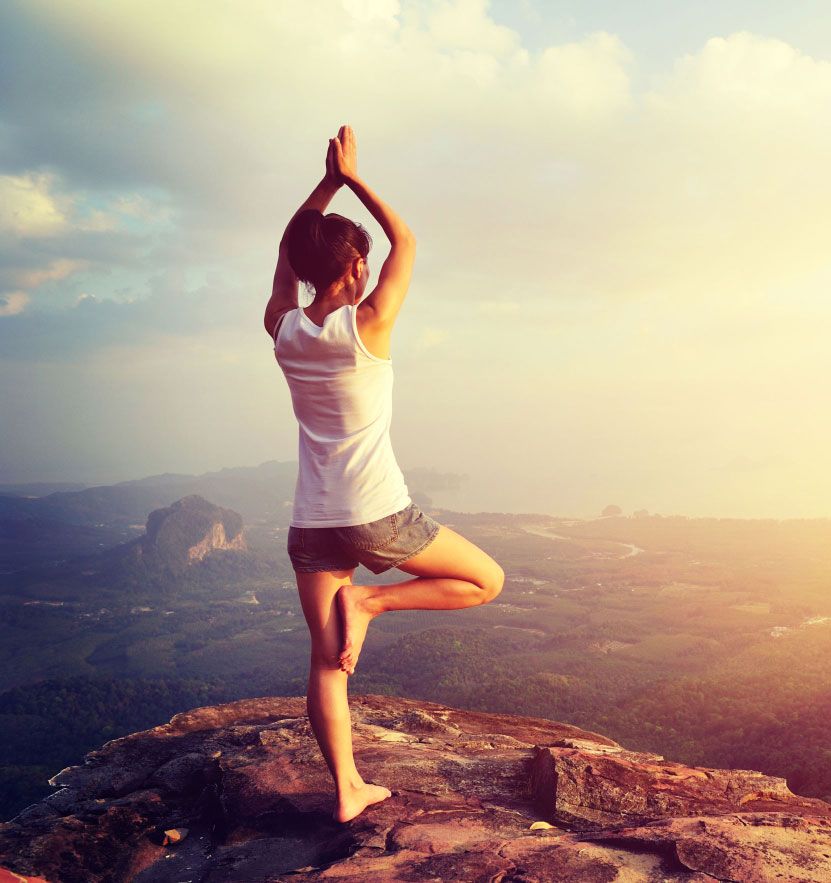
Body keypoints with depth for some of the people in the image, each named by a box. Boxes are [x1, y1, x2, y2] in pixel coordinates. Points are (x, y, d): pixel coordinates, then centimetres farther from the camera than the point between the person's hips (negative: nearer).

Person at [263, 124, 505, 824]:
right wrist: (352, 178, 8)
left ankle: (348, 790, 16)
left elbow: (288, 251, 19)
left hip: (312, 524, 5)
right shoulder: (366, 324, -13)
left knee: (325, 661, 12)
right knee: (487, 581, 13)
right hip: (379, 516, -5)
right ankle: (368, 603, 1)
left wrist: (328, 182, 16)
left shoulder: (284, 329, 0)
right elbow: (406, 242, 2)